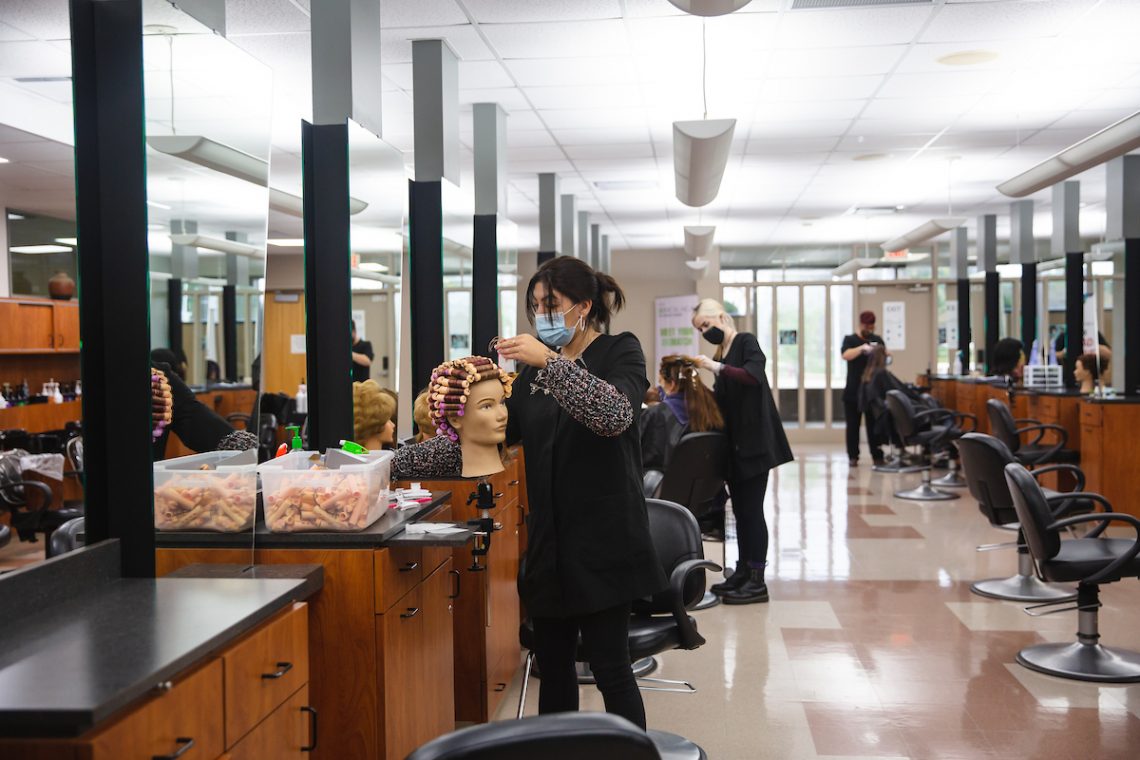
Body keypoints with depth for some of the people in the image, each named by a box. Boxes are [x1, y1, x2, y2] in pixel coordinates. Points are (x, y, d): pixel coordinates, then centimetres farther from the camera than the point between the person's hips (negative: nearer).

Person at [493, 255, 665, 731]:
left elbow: (616, 415, -23)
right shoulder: (536, 369, 14)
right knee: (552, 661, 11)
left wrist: (550, 362, -29)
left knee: (609, 664, -5)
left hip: (602, 539, -6)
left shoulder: (620, 351, -3)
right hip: (551, 540, 6)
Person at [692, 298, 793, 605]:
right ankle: (743, 572, 20)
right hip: (734, 441, 8)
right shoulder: (719, 355, 13)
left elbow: (753, 376, -24)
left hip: (754, 440, -8)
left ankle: (757, 581, 1)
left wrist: (716, 367, -25)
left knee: (751, 508, -5)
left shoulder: (746, 342, -7)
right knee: (740, 509, 12)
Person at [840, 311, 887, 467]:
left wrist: (885, 353, -16)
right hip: (853, 391, -2)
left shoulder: (877, 340, 11)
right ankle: (853, 457, 8)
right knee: (853, 425, 2)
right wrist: (862, 348, -29)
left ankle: (877, 456, 5)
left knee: (874, 425, 2)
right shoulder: (850, 340, 2)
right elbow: (845, 355, -16)